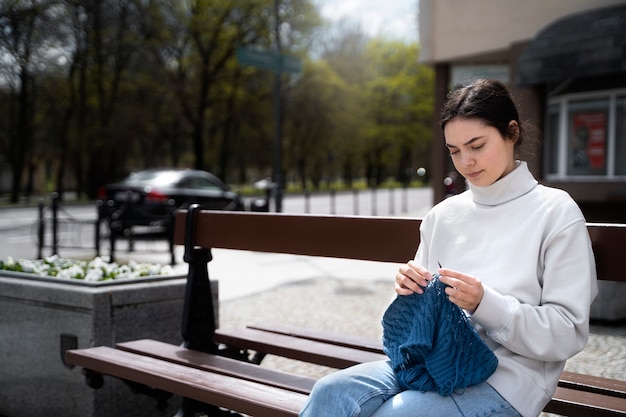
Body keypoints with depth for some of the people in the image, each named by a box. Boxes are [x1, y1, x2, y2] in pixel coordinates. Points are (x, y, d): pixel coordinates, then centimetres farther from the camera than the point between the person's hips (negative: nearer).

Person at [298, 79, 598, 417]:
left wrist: (485, 304, -21)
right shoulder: (443, 215, 12)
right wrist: (410, 290, -6)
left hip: (505, 377, -4)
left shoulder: (557, 214, -2)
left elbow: (567, 335, -7)